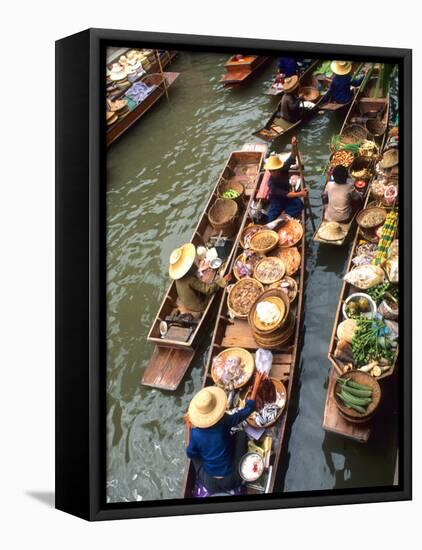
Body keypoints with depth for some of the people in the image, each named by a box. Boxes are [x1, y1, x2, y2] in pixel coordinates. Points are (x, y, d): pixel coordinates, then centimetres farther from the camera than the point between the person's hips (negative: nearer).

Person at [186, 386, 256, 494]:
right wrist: (250, 401, 16)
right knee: (241, 434, 10)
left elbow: (191, 454, 2)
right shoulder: (225, 423, -22)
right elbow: (248, 409, -6)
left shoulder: (195, 434, -18)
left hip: (209, 484, 1)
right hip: (231, 481, -1)